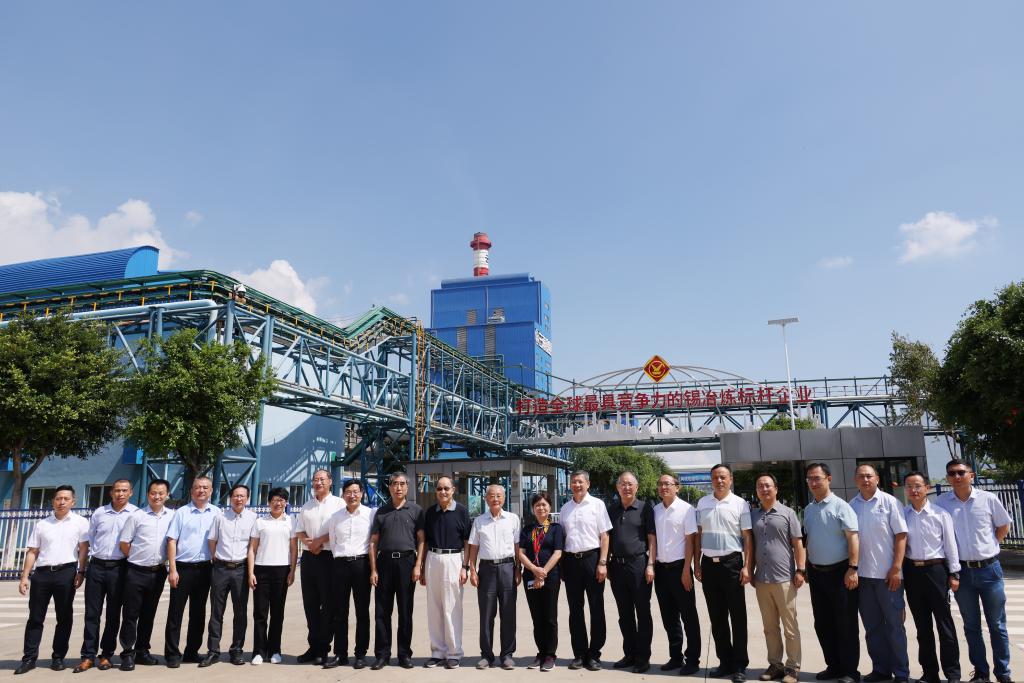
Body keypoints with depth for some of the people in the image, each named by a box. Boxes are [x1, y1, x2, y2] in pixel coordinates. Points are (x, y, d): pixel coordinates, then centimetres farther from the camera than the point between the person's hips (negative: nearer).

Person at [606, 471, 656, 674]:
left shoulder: (645, 508, -1)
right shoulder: (611, 509, 10)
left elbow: (652, 538, -2)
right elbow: (607, 538, 14)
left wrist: (650, 565, -10)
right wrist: (606, 563, 9)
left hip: (638, 564, -4)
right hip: (617, 565, 4)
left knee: (642, 613, 2)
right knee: (624, 614, 11)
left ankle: (643, 657, 10)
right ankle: (629, 654, 21)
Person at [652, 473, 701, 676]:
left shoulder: (686, 509, -6)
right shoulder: (655, 510, 8)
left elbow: (689, 541, -8)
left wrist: (686, 570, -12)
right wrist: (652, 565, 6)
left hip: (679, 567, -5)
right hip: (660, 568, 5)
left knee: (688, 616, 3)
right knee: (668, 616, 12)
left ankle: (692, 660, 13)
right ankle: (675, 657, 23)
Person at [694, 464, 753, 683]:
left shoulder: (740, 504, -3)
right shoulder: (702, 503, 8)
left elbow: (747, 537, -3)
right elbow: (698, 534, 12)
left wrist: (747, 567, -10)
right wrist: (697, 563, 9)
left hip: (731, 562, -4)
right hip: (709, 564, 4)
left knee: (737, 617, 2)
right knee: (717, 617, 11)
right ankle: (725, 662, 23)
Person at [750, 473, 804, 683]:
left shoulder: (787, 513, 1)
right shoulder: (753, 516, 11)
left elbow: (798, 544, -1)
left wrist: (800, 570, -8)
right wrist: (750, 571, 11)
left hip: (784, 579, -4)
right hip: (761, 580, 4)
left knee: (790, 627, 2)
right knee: (769, 627, 11)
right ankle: (775, 665, 20)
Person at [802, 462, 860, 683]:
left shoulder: (840, 506, -9)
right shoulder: (808, 509, 10)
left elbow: (853, 538, -15)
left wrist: (852, 569, -20)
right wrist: (805, 568, 14)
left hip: (839, 572, -6)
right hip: (816, 572, 7)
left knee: (845, 624, 1)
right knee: (822, 624, 12)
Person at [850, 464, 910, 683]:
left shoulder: (890, 502, -3)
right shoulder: (851, 506, 6)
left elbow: (901, 535, -6)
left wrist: (896, 568, -12)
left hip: (887, 574, -3)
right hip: (862, 575, 3)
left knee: (894, 626, 5)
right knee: (872, 627, 11)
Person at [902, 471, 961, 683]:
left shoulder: (940, 513, -3)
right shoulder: (901, 514, 1)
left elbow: (950, 544, 0)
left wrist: (954, 574, -1)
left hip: (936, 569, -2)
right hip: (912, 571, 3)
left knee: (944, 623, 3)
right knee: (922, 624, 12)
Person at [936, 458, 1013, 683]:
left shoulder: (988, 499, -4)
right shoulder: (941, 502, -4)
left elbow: (1003, 525, 11)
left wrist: (990, 546, 4)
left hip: (989, 569, -1)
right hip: (962, 571, 1)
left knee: (997, 625, 8)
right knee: (971, 625, 11)